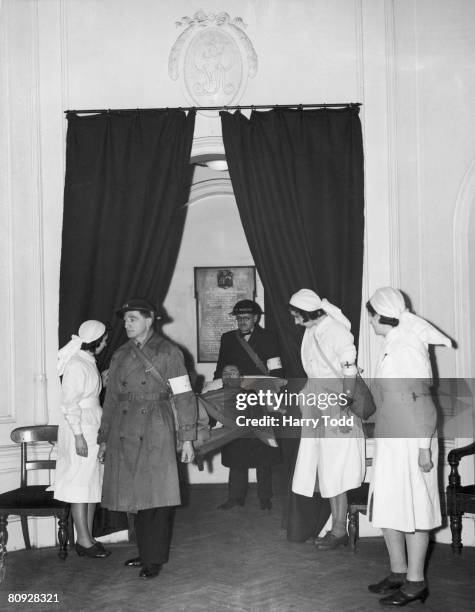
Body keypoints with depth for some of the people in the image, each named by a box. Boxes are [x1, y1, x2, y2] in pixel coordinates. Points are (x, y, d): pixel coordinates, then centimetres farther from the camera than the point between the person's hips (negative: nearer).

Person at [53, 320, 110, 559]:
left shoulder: (89, 362, 12)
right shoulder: (76, 365, -16)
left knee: (93, 484, 12)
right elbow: (69, 404, -19)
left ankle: (87, 537, 20)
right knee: (80, 485, -2)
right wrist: (78, 436, -21)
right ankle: (84, 541, 5)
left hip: (93, 428, 10)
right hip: (80, 430, -10)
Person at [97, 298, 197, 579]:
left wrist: (187, 438, -7)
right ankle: (145, 551, 22)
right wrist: (104, 438, 15)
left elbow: (184, 396, -3)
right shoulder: (121, 355, 13)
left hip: (156, 432, -5)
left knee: (158, 494, -4)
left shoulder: (168, 352, -1)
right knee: (135, 494, 8)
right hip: (123, 433, 5)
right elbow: (111, 398, 17)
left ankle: (155, 558, 7)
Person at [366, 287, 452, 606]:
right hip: (389, 438, 9)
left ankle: (415, 582, 9)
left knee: (412, 510, -1)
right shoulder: (390, 345, 12)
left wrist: (424, 448, -18)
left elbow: (421, 400, -17)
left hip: (411, 440, -9)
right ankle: (398, 573, 25)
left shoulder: (409, 347, -15)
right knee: (386, 508, 13)